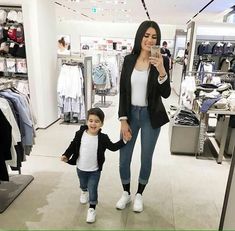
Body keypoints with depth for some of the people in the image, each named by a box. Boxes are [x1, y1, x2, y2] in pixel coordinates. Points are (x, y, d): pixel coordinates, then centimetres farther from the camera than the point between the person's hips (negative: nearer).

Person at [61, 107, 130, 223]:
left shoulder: (103, 138, -18)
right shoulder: (80, 134, -16)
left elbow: (113, 147, -6)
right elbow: (73, 146, -1)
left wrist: (124, 140, -15)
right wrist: (66, 155, -11)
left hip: (95, 171, -2)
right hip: (81, 169, 3)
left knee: (93, 190, 3)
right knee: (83, 185, 28)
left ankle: (92, 209, 26)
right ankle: (84, 191, 63)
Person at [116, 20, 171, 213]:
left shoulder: (162, 60, -7)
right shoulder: (129, 60, -1)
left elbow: (166, 94, -13)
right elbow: (123, 91, 0)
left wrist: (161, 70, -30)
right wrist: (123, 119, -5)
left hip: (151, 116, -1)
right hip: (130, 114, 2)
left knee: (146, 158, 12)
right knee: (124, 159, 9)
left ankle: (139, 194, 37)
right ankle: (126, 193, 34)